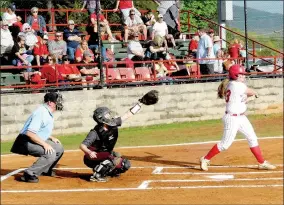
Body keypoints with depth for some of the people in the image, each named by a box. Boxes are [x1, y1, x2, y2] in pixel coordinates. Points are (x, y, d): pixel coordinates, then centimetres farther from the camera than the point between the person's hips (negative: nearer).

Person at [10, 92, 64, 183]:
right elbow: (30, 133, -30)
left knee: (59, 148, 13)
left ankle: (45, 170, 25)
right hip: (26, 142, -10)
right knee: (50, 153, -27)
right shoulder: (41, 112, -23)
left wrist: (52, 138, 10)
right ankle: (29, 174, -21)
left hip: (37, 140, 10)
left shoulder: (49, 113, 9)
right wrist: (45, 144, -29)